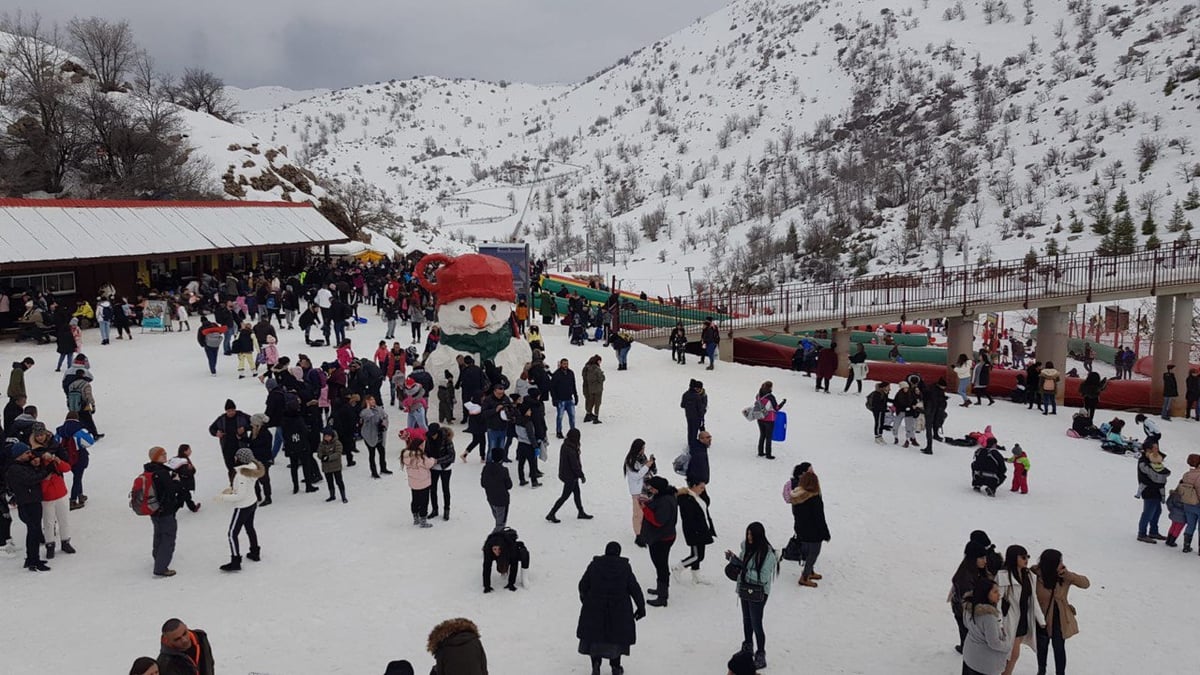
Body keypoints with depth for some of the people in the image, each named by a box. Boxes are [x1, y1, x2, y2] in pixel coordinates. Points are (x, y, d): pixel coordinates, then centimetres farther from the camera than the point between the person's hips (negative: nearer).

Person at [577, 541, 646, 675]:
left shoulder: (594, 565, -3)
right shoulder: (625, 567, -5)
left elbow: (583, 585, 0)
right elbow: (634, 588, -5)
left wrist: (584, 601, 16)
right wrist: (641, 606, 3)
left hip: (595, 608, 0)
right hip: (619, 609, 0)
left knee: (593, 635, 14)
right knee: (618, 636, 16)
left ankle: (595, 661, -3)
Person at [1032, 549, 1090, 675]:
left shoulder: (1065, 576, -14)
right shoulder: (1036, 575, -23)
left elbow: (1086, 583, -13)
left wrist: (1068, 575, -28)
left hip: (1060, 618, 0)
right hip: (1043, 617, 0)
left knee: (1059, 647, 8)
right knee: (1042, 646, 20)